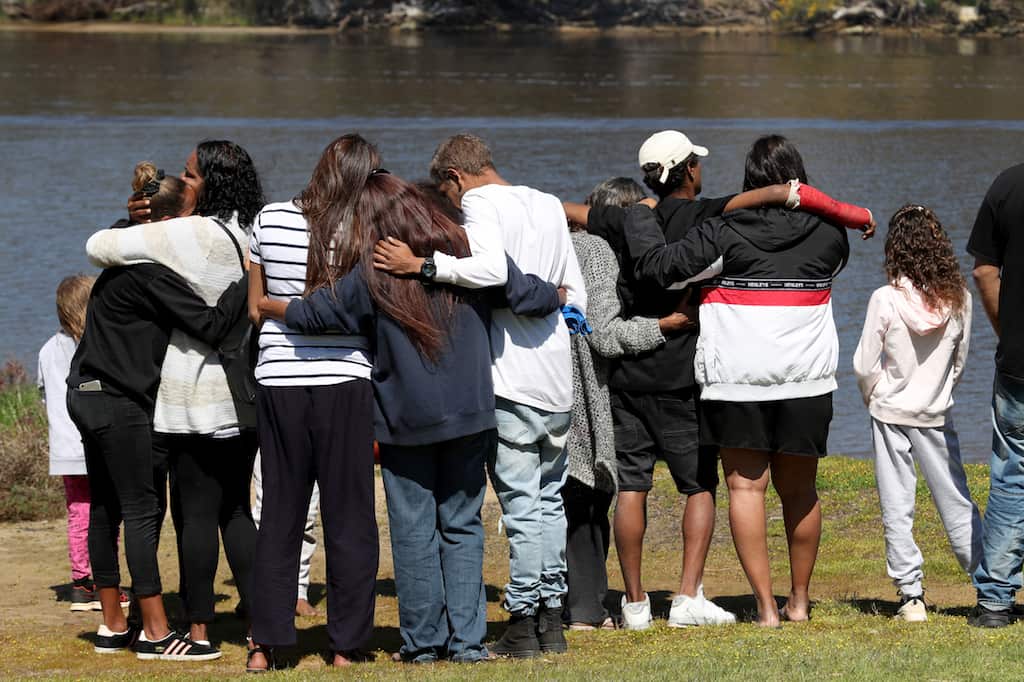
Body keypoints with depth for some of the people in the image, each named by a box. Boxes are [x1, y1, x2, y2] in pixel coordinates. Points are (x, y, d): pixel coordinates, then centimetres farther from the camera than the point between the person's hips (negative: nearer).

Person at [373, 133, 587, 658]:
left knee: (521, 502, -4)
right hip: (557, 378, 7)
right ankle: (550, 618, 16)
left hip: (511, 378, -7)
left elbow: (492, 268, -27)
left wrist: (422, 265, -26)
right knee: (548, 499, 13)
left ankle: (522, 623, -1)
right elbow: (577, 296, 19)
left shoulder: (480, 203, -8)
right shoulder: (549, 205, 15)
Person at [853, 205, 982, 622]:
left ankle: (911, 596, 1)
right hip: (937, 415, 2)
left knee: (897, 508, 4)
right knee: (956, 502, 10)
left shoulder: (886, 300, -14)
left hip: (890, 413, -2)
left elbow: (865, 365, -8)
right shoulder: (958, 299, -6)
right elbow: (959, 361, 6)